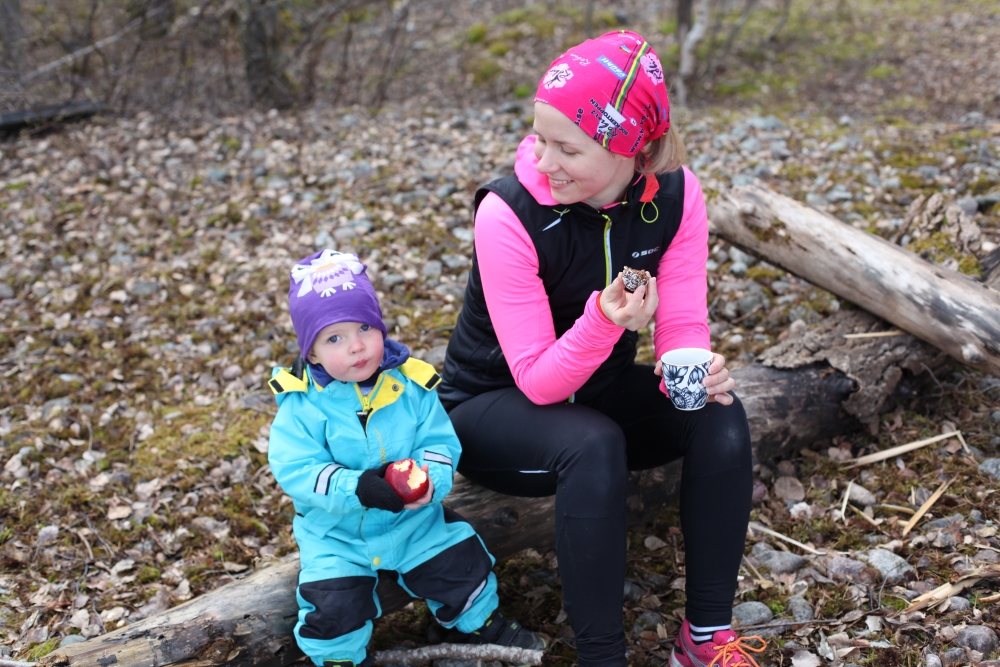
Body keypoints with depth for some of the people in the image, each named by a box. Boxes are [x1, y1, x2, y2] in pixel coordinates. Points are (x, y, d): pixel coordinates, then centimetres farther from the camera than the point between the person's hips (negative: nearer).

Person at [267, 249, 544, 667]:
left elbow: (440, 442, -8)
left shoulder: (410, 385, -9)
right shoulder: (302, 405, -17)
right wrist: (355, 488, -36)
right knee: (334, 604, -17)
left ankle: (482, 622, 34)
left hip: (413, 520, 2)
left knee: (461, 564, 3)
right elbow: (295, 469, -23)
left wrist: (429, 479, -31)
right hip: (335, 534, -2)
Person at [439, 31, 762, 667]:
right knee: (593, 445, -35)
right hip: (495, 405, -4)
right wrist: (604, 322, -44)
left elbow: (683, 326, -12)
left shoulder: (675, 195, -15)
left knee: (719, 416, -22)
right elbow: (538, 381, -26)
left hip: (600, 388, 5)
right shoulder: (509, 214, -28)